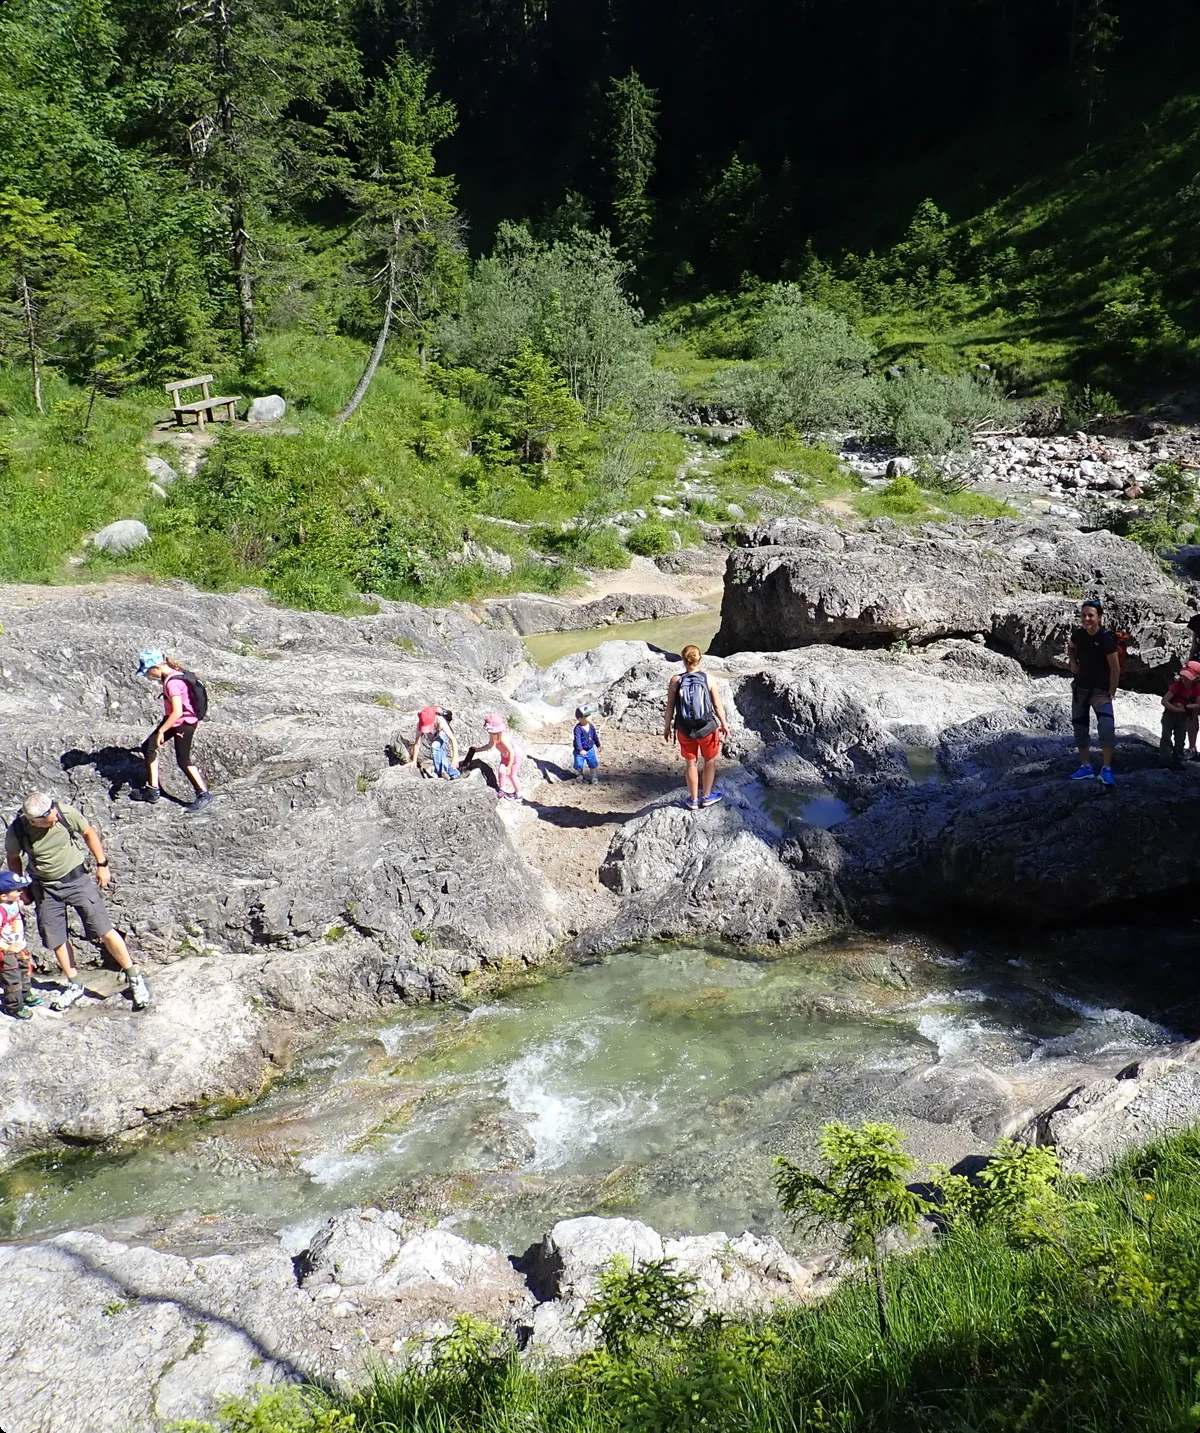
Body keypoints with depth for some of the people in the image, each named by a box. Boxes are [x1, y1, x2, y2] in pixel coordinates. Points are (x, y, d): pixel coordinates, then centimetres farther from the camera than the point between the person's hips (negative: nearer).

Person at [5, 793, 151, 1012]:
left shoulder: (67, 814, -21)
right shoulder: (16, 832, -19)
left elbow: (88, 833, -1)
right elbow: (13, 858, 3)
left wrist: (102, 865, 4)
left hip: (77, 879, -1)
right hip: (45, 889, 2)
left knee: (104, 931, -5)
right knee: (56, 940, 8)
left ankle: (134, 977, 7)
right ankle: (74, 986, 29)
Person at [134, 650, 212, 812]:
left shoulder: (172, 682, -28)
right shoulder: (173, 673, 0)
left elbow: (177, 712, -31)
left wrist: (161, 731, -23)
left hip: (184, 723, -10)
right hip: (173, 719, 10)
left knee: (183, 761, 2)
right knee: (148, 747, 12)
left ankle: (204, 794, 15)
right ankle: (153, 789, 21)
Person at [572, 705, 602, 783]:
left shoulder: (591, 726, -6)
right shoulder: (578, 728, -26)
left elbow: (595, 737, 10)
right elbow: (577, 740, -35)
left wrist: (598, 745, 22)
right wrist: (580, 750, -47)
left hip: (590, 750, 4)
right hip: (580, 751, -4)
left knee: (593, 764, 8)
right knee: (578, 765, 8)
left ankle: (594, 776, 30)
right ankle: (580, 775, 38)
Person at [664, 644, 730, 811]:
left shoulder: (676, 681, -10)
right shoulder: (707, 679, -11)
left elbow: (670, 707, -5)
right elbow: (717, 705, -6)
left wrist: (667, 727, 9)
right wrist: (724, 724, 7)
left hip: (685, 730, 1)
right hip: (707, 728, -1)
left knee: (690, 763, 16)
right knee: (710, 761, 20)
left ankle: (693, 799, 27)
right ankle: (707, 796, 31)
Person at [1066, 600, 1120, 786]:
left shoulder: (1106, 638, -20)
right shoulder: (1078, 634, -4)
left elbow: (1115, 669, -17)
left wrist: (1110, 694, -17)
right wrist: (1073, 662, 2)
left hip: (1100, 691, -6)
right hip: (1080, 688, 6)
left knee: (1106, 728, -21)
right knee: (1080, 728, 10)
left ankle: (1106, 769, -16)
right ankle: (1086, 767, 22)